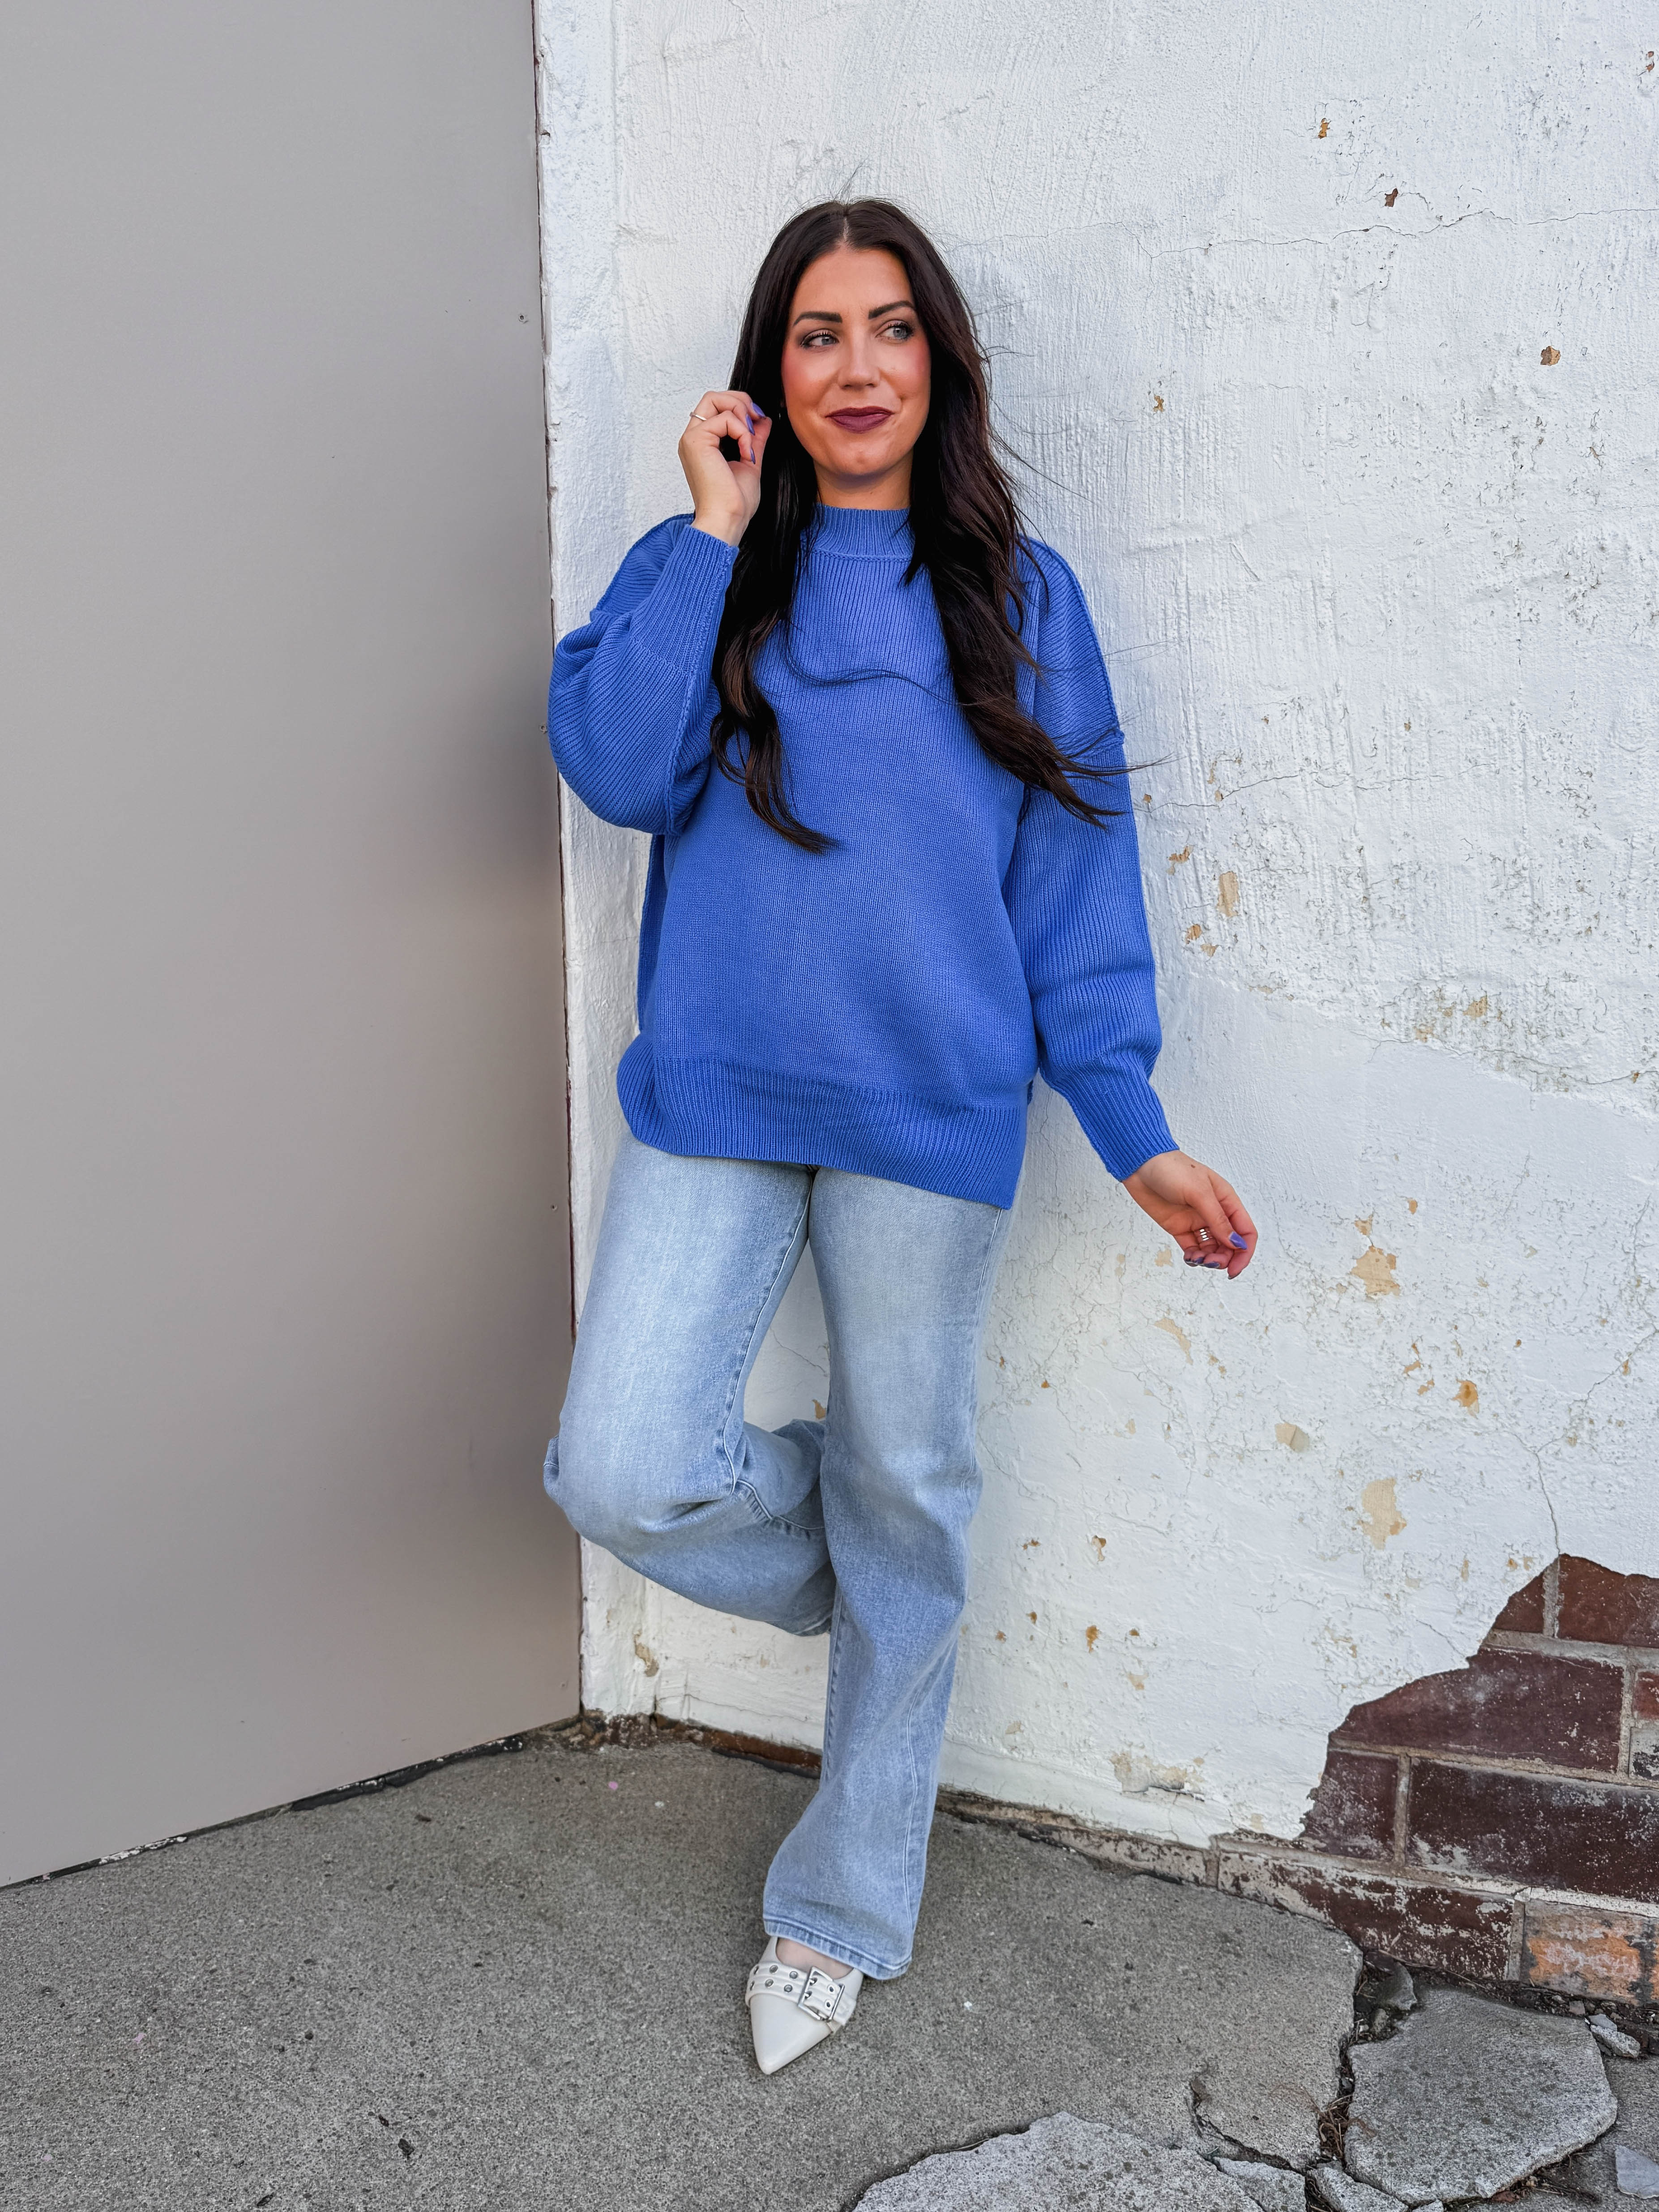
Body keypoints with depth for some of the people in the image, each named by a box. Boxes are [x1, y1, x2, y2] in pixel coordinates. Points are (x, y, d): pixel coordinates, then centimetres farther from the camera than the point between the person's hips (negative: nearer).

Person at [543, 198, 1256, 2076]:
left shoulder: (1016, 594, 6)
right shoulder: (701, 570, 8)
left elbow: (1075, 869, 4)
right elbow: (613, 766, -10)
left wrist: (1132, 1128, -1)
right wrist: (715, 534, -9)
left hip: (929, 1111, 0)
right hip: (716, 1095, 1)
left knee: (904, 1498, 9)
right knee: (622, 1474, -10)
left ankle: (845, 1908, 30)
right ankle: (863, 1564, 25)